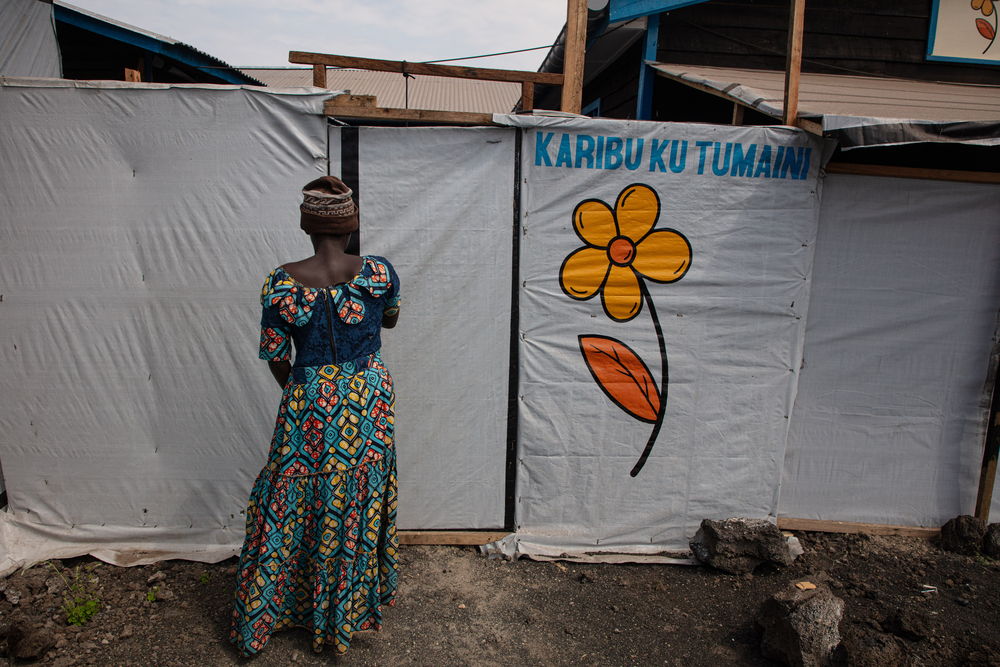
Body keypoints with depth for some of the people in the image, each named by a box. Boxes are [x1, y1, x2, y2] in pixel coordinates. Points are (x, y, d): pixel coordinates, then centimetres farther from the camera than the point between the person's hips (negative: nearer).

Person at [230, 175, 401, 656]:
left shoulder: (281, 284, -14)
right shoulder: (378, 274, -13)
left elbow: (276, 357, -4)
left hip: (309, 404, -1)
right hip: (368, 404, 1)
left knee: (290, 506, 16)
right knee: (360, 504, 19)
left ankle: (259, 620, 34)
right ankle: (355, 605, 39)